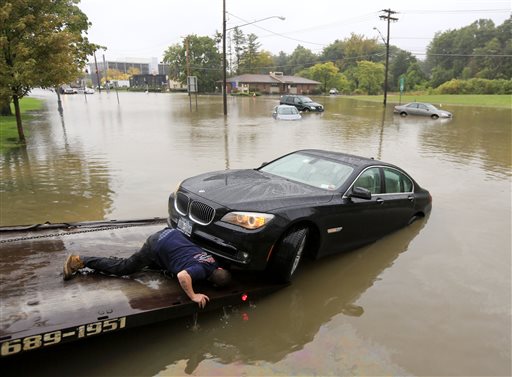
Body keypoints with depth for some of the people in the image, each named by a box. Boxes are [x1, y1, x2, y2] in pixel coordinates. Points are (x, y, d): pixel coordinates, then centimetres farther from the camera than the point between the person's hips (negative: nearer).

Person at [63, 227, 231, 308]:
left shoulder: (213, 262, -1)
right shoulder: (202, 270, -24)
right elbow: (183, 276, -44)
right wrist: (193, 296, -33)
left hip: (172, 233, 7)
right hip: (157, 246, -7)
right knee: (123, 268, 7)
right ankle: (79, 261, 12)